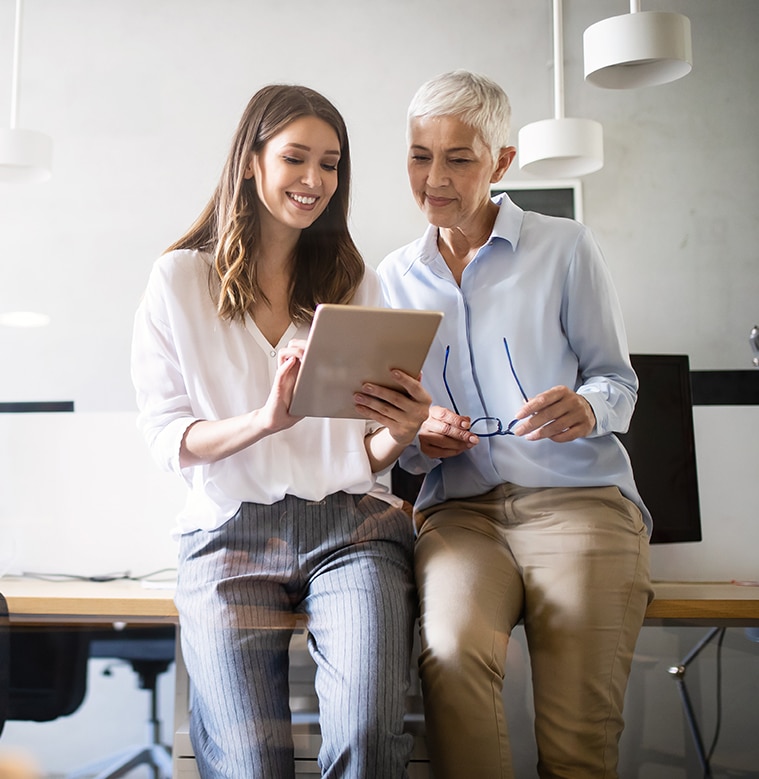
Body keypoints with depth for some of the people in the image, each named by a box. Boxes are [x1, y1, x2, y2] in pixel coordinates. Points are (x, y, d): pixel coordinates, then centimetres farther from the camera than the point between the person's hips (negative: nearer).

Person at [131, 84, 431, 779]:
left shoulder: (356, 282, 15)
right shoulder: (179, 280, 8)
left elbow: (368, 455, 13)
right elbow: (165, 435, 1)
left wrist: (401, 433, -11)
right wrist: (265, 419, -17)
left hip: (351, 523, 2)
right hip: (229, 533, -1)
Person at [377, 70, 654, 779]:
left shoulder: (564, 248, 7)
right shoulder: (394, 278, 16)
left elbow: (617, 381, 11)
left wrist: (586, 410, -13)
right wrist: (419, 438, -4)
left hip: (578, 496, -2)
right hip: (459, 507, 2)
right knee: (453, 648, -32)